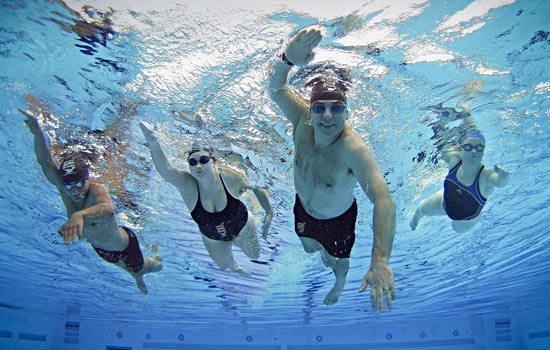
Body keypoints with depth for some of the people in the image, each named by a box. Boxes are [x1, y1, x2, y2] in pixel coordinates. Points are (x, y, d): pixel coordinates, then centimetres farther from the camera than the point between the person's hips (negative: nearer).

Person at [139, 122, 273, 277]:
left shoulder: (231, 177, -34)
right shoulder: (187, 184, -34)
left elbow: (258, 189, -16)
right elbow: (165, 170, -55)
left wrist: (269, 214, -22)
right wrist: (154, 145, -73)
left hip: (242, 227, -1)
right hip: (213, 239, 1)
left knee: (254, 256, 23)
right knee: (225, 265, 24)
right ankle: (236, 267, 60)